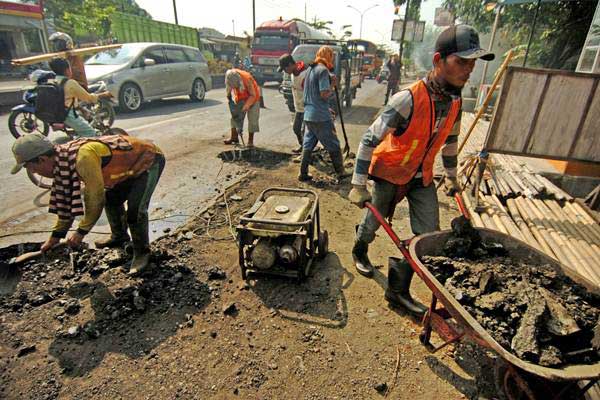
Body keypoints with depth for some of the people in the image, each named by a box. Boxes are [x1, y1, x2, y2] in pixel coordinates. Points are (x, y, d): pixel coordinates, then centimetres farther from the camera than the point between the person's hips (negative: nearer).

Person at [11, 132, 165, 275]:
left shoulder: (83, 157, -32)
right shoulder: (62, 160, -1)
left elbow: (96, 198, -26)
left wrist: (81, 232, -13)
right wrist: (56, 236, 13)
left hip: (149, 159, -10)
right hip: (130, 162, 10)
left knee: (135, 210, -20)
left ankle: (142, 252, 2)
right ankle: (119, 236, 40)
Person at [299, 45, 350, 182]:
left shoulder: (310, 69, 16)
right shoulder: (323, 70, -12)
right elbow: (324, 94, -19)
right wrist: (333, 84, -2)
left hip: (308, 115, 8)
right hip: (321, 116, -8)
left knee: (308, 145, 12)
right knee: (333, 145, 4)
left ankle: (303, 174, 14)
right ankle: (340, 172, 14)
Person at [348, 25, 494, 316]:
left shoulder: (454, 100, -4)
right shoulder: (409, 99, -27)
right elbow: (369, 140, -26)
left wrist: (452, 177, 20)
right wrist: (359, 186, -28)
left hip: (422, 176, 6)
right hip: (390, 172, -6)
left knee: (428, 234, 2)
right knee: (374, 221, 13)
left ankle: (398, 291, 17)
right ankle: (359, 252, 49)